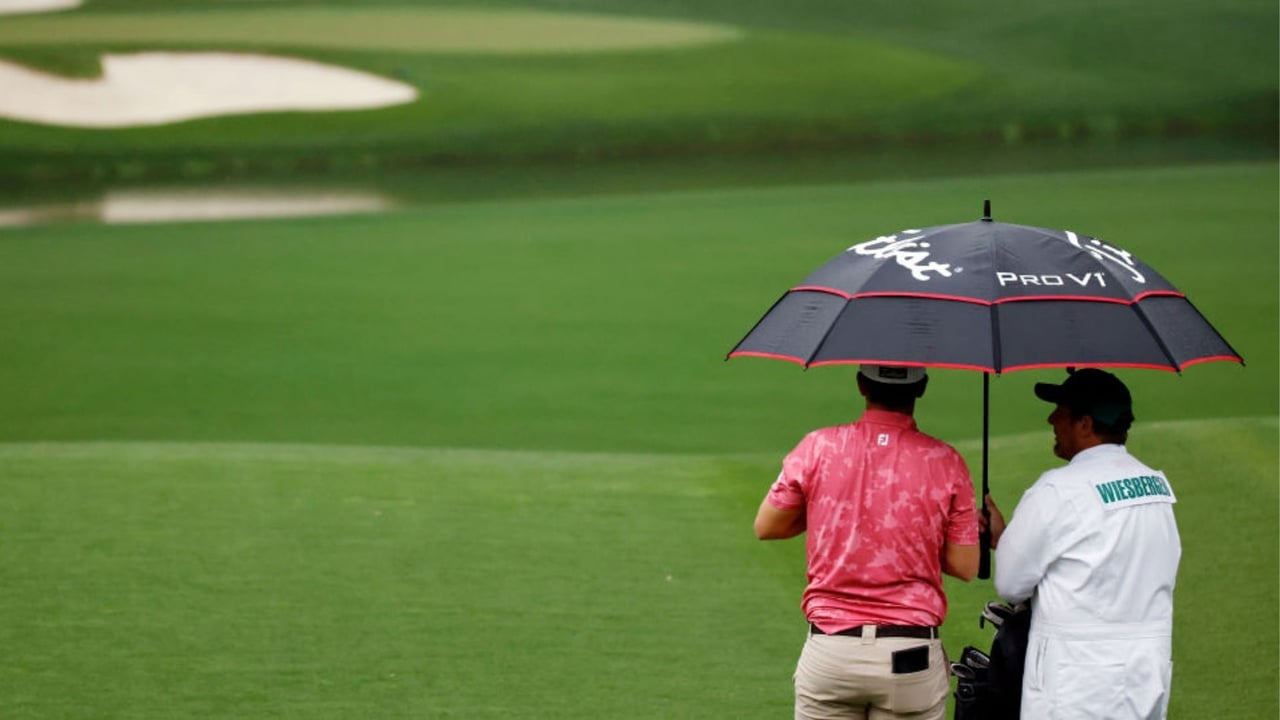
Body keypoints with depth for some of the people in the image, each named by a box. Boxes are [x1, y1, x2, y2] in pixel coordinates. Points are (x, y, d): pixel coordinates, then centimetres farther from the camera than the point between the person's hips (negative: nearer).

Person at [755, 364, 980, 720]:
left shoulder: (817, 448, -3)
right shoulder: (945, 463, -5)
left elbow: (766, 526, 8)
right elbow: (965, 566, -2)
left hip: (829, 651, 1)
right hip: (911, 657, -1)